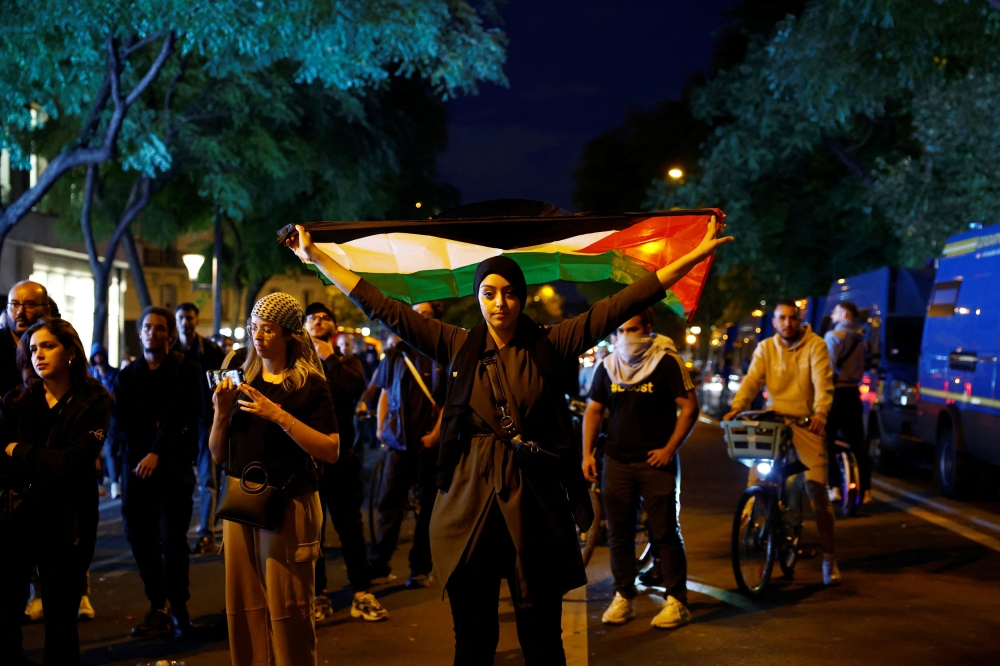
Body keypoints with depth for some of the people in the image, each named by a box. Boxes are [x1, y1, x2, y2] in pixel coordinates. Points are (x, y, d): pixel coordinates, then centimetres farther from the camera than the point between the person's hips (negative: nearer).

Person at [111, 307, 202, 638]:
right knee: (140, 538, 3)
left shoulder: (185, 370, 2)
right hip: (136, 466, 4)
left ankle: (178, 609, 2)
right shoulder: (127, 375, 13)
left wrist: (157, 452, -17)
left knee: (172, 539, -9)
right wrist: (154, 429, -12)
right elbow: (117, 424, 4)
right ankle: (157, 608, 12)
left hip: (173, 465, -4)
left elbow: (180, 416, -9)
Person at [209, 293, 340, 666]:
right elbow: (218, 455, 11)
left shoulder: (310, 385, -4)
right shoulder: (243, 382, 11)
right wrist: (221, 413, -6)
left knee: (287, 611, -5)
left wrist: (279, 415, -19)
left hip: (288, 504, -5)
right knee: (243, 608, 6)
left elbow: (331, 451, -14)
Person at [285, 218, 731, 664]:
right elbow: (383, 308, 8)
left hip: (534, 502, -1)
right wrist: (316, 257, 8)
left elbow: (624, 303, 0)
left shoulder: (549, 346, 2)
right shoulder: (458, 347, 7)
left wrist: (696, 255, -3)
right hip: (470, 500, 1)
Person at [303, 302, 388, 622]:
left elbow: (356, 386, -14)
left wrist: (329, 357, -9)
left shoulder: (347, 361, 10)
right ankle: (319, 596, 16)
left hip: (341, 457, 0)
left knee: (351, 528, 3)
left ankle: (362, 595, 10)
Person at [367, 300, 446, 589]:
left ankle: (421, 568, 12)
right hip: (398, 439, 2)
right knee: (389, 502, 2)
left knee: (428, 506, 4)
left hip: (430, 441, -2)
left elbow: (450, 399, -3)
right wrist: (381, 427, 6)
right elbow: (385, 392, 15)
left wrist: (436, 433, -10)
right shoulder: (396, 353, 8)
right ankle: (380, 563, 9)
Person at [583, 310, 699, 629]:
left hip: (656, 460, -4)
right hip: (617, 460, 4)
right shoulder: (607, 366, 9)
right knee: (619, 531, 6)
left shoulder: (667, 363, -5)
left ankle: (676, 601, 4)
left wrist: (670, 449, -12)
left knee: (665, 532, -2)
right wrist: (587, 453, 4)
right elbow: (593, 410, 14)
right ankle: (623, 597, 16)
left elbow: (689, 407, -6)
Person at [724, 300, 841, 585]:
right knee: (756, 484, -6)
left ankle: (829, 556, 4)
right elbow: (752, 380, -5)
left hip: (805, 423, -3)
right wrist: (736, 408, -24)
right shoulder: (765, 348, 7)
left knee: (816, 487, -8)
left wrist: (820, 414, -33)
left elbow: (822, 382, -15)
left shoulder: (815, 345, -3)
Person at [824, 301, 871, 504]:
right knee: (857, 443, 9)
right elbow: (860, 369, 16)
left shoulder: (834, 336, -9)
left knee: (826, 441, -1)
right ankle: (865, 490, 7)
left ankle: (834, 488, -8)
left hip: (837, 393, -7)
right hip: (854, 394, 7)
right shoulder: (859, 338, 14)